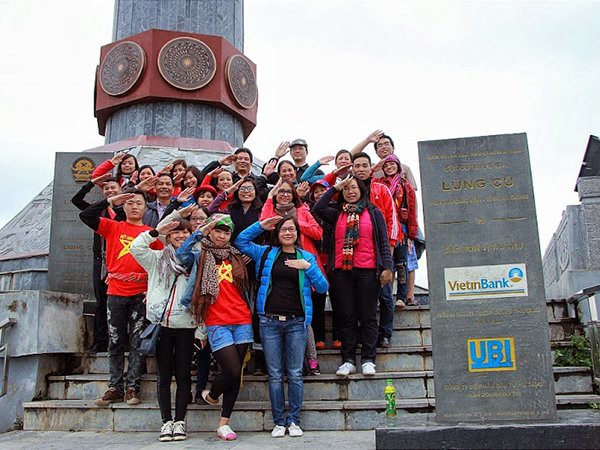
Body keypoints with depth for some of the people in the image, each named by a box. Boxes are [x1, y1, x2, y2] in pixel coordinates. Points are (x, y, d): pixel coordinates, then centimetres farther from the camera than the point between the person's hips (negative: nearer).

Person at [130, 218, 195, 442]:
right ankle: (167, 421, 13)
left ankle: (180, 421, 12)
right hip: (162, 324, 1)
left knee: (183, 375, 4)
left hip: (186, 326, -1)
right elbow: (136, 247, -4)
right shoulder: (158, 258, 11)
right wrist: (157, 231, -6)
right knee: (164, 376, 6)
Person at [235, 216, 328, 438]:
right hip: (270, 321, 1)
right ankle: (279, 422, 13)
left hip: (296, 322, 0)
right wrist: (261, 225, 3)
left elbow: (323, 287, 3)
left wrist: (308, 267, -11)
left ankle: (294, 421, 12)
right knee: (275, 375, 5)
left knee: (295, 374, 2)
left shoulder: (307, 257, 8)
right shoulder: (266, 253, 10)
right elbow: (241, 241, 11)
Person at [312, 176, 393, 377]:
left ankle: (368, 360, 7)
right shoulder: (337, 214, 15)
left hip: (367, 270, -2)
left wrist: (387, 267, -5)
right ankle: (348, 360, 9)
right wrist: (335, 187, 3)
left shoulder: (373, 212, 10)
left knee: (367, 316, 1)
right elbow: (317, 208, -3)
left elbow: (383, 242, 6)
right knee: (348, 317, 5)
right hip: (341, 271, 2)